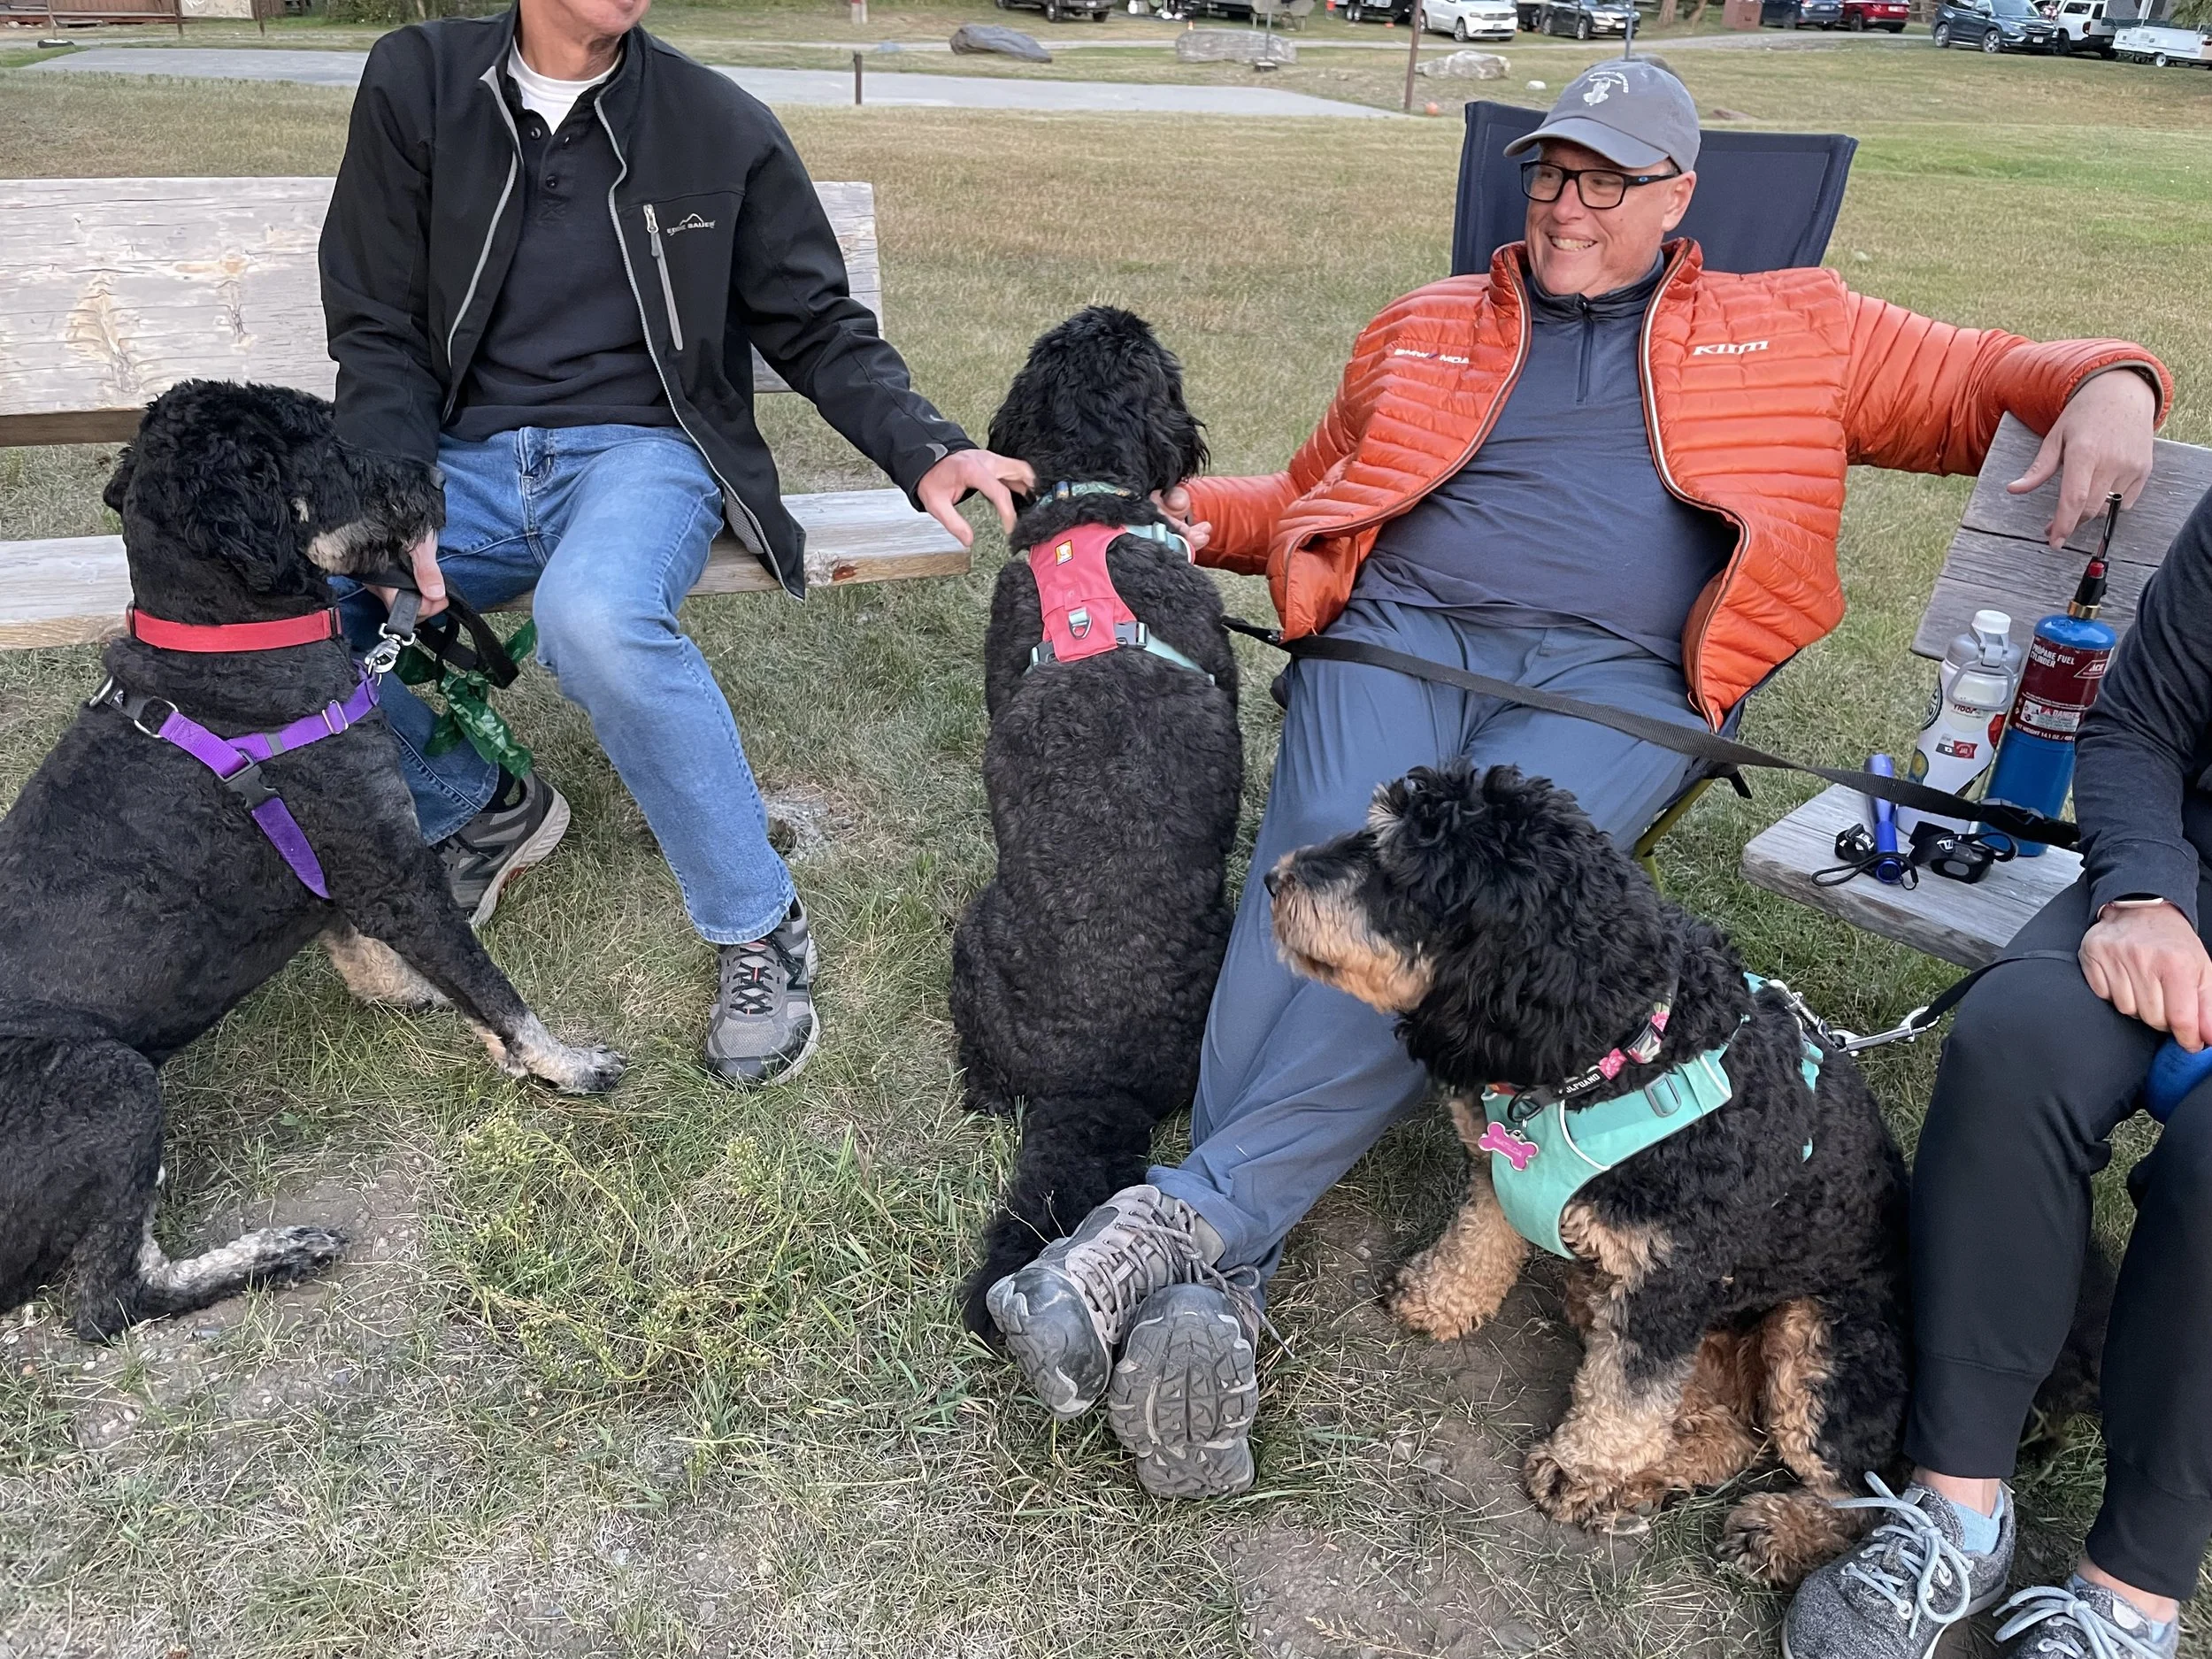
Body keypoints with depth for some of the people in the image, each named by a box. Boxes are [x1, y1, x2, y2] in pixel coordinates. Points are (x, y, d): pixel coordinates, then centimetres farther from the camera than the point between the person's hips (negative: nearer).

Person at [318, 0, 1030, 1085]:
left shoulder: (719, 126, 0)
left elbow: (821, 328, 4)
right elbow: (377, 333, 2)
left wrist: (925, 453, -16)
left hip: (642, 448, -3)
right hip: (464, 462, 3)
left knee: (594, 618, -37)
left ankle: (760, 929, -17)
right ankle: (479, 811, 7)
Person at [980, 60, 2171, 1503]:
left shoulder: (1791, 332, 26)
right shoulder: (1428, 329, 31)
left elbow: (1981, 382, 26)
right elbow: (1312, 495, 34)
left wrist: (2106, 383, 4)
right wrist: (1199, 513, 14)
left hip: (1612, 676, -1)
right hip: (1397, 633, 2)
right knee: (1327, 865, -30)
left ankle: (1190, 1213, -35)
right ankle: (1219, 1282, -37)